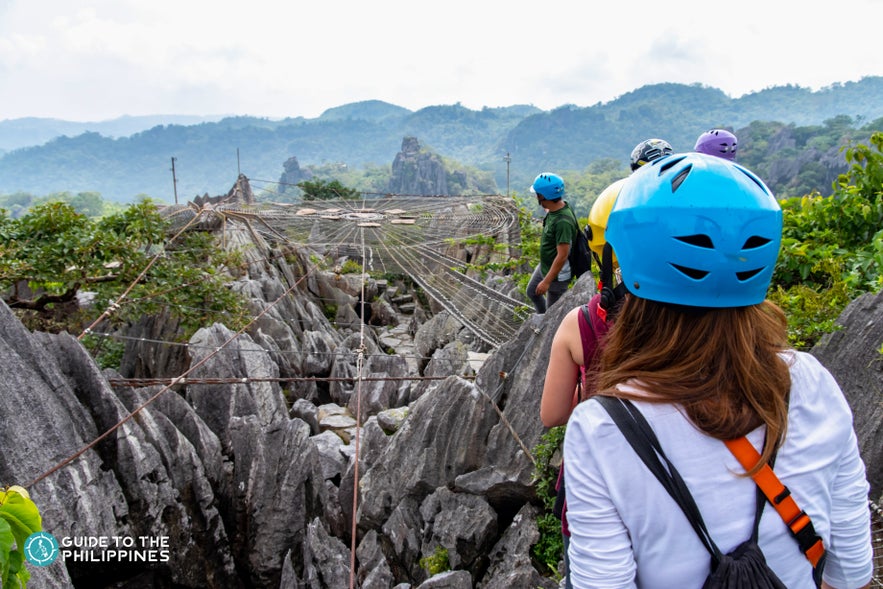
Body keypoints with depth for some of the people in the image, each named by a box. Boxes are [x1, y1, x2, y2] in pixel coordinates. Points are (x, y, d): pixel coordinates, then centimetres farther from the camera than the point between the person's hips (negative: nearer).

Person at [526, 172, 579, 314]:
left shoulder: (563, 221, -34)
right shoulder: (555, 208, -8)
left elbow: (562, 256, -31)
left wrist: (546, 281, -27)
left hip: (557, 274, -10)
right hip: (544, 266, 10)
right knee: (532, 292, 29)